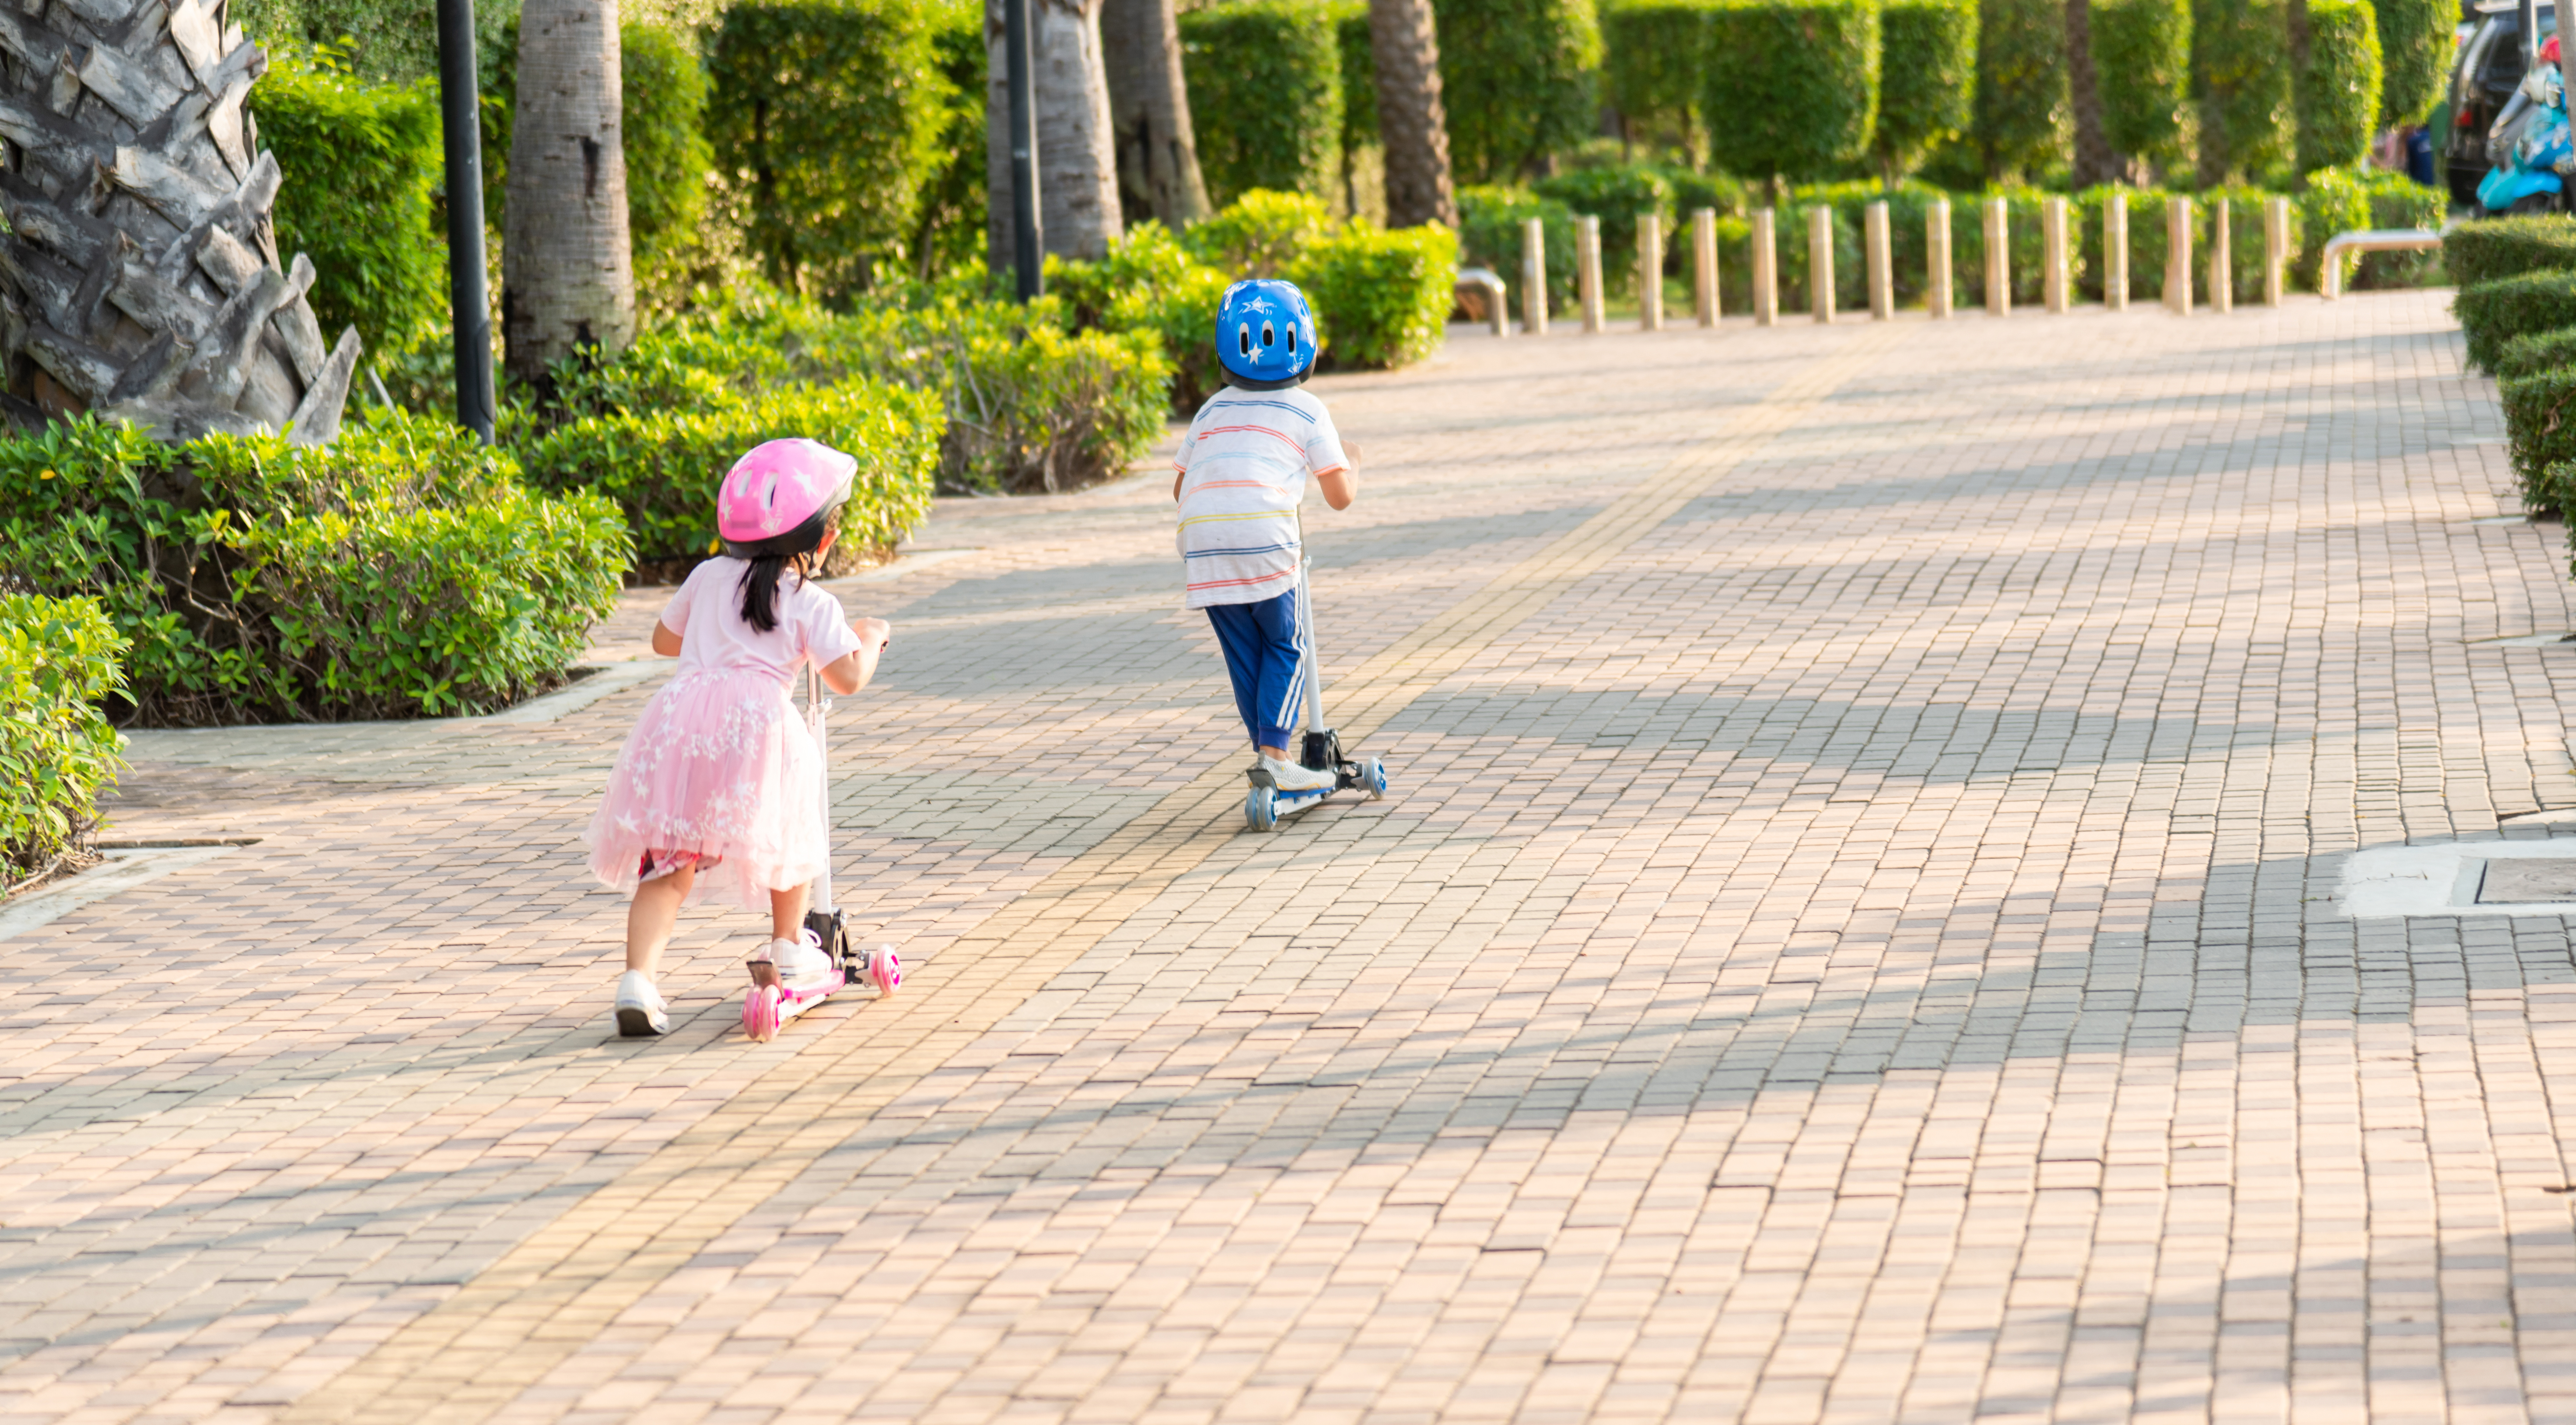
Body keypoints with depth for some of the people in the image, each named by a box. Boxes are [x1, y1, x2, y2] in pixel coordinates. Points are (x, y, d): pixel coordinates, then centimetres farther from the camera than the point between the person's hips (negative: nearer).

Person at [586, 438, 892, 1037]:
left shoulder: (709, 578, 19)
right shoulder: (811, 605, 6)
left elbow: (664, 639, 32)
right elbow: (848, 677, -2)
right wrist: (869, 639, 19)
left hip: (680, 716, 3)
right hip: (756, 722, -3)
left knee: (668, 865, 3)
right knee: (786, 834, 24)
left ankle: (638, 977, -13)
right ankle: (789, 949, 36)